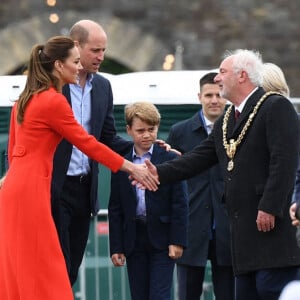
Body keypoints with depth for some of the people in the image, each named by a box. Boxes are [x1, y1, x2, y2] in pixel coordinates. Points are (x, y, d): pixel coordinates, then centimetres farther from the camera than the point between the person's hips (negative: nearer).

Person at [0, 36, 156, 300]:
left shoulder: (26, 98, 15)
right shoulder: (54, 101, -12)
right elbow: (87, 144, -9)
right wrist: (133, 168, -2)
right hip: (31, 191, -9)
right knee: (43, 273, -7)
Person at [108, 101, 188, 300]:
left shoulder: (170, 160, -1)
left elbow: (180, 203, -3)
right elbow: (115, 209, 7)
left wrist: (177, 241, -10)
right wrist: (116, 247, 2)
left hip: (162, 239, -3)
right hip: (133, 239, 3)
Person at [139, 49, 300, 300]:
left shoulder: (276, 107, -7)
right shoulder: (225, 121, 22)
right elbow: (199, 159, 18)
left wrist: (270, 207, -22)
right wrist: (160, 173, 6)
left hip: (272, 222, -9)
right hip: (243, 226, 9)